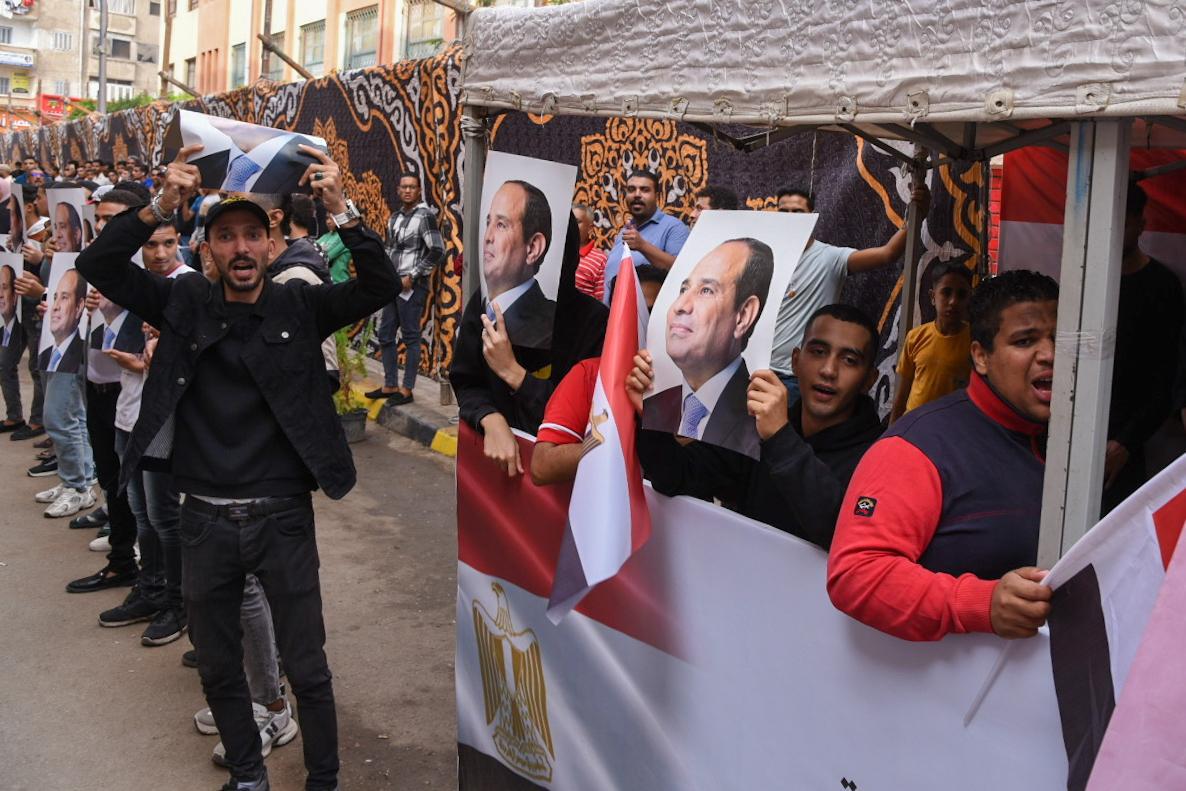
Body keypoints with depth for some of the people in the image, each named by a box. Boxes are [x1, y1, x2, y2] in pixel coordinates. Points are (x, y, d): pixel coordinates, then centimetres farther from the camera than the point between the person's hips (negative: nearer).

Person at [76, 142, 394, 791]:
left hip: (282, 518, -2)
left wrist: (340, 210, -27)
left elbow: (380, 285, -14)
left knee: (307, 668, 9)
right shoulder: (183, 304, 1)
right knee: (218, 667, 18)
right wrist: (162, 206, -19)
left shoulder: (300, 306, -3)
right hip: (205, 522, 2)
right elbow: (97, 265, -6)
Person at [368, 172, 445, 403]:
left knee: (410, 337, -2)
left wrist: (412, 276, -15)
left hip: (412, 287, -8)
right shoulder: (395, 216, 14)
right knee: (385, 335, 12)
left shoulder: (424, 216, -9)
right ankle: (390, 385, 21)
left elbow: (437, 251, -16)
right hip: (393, 285, 8)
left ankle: (407, 389, 3)